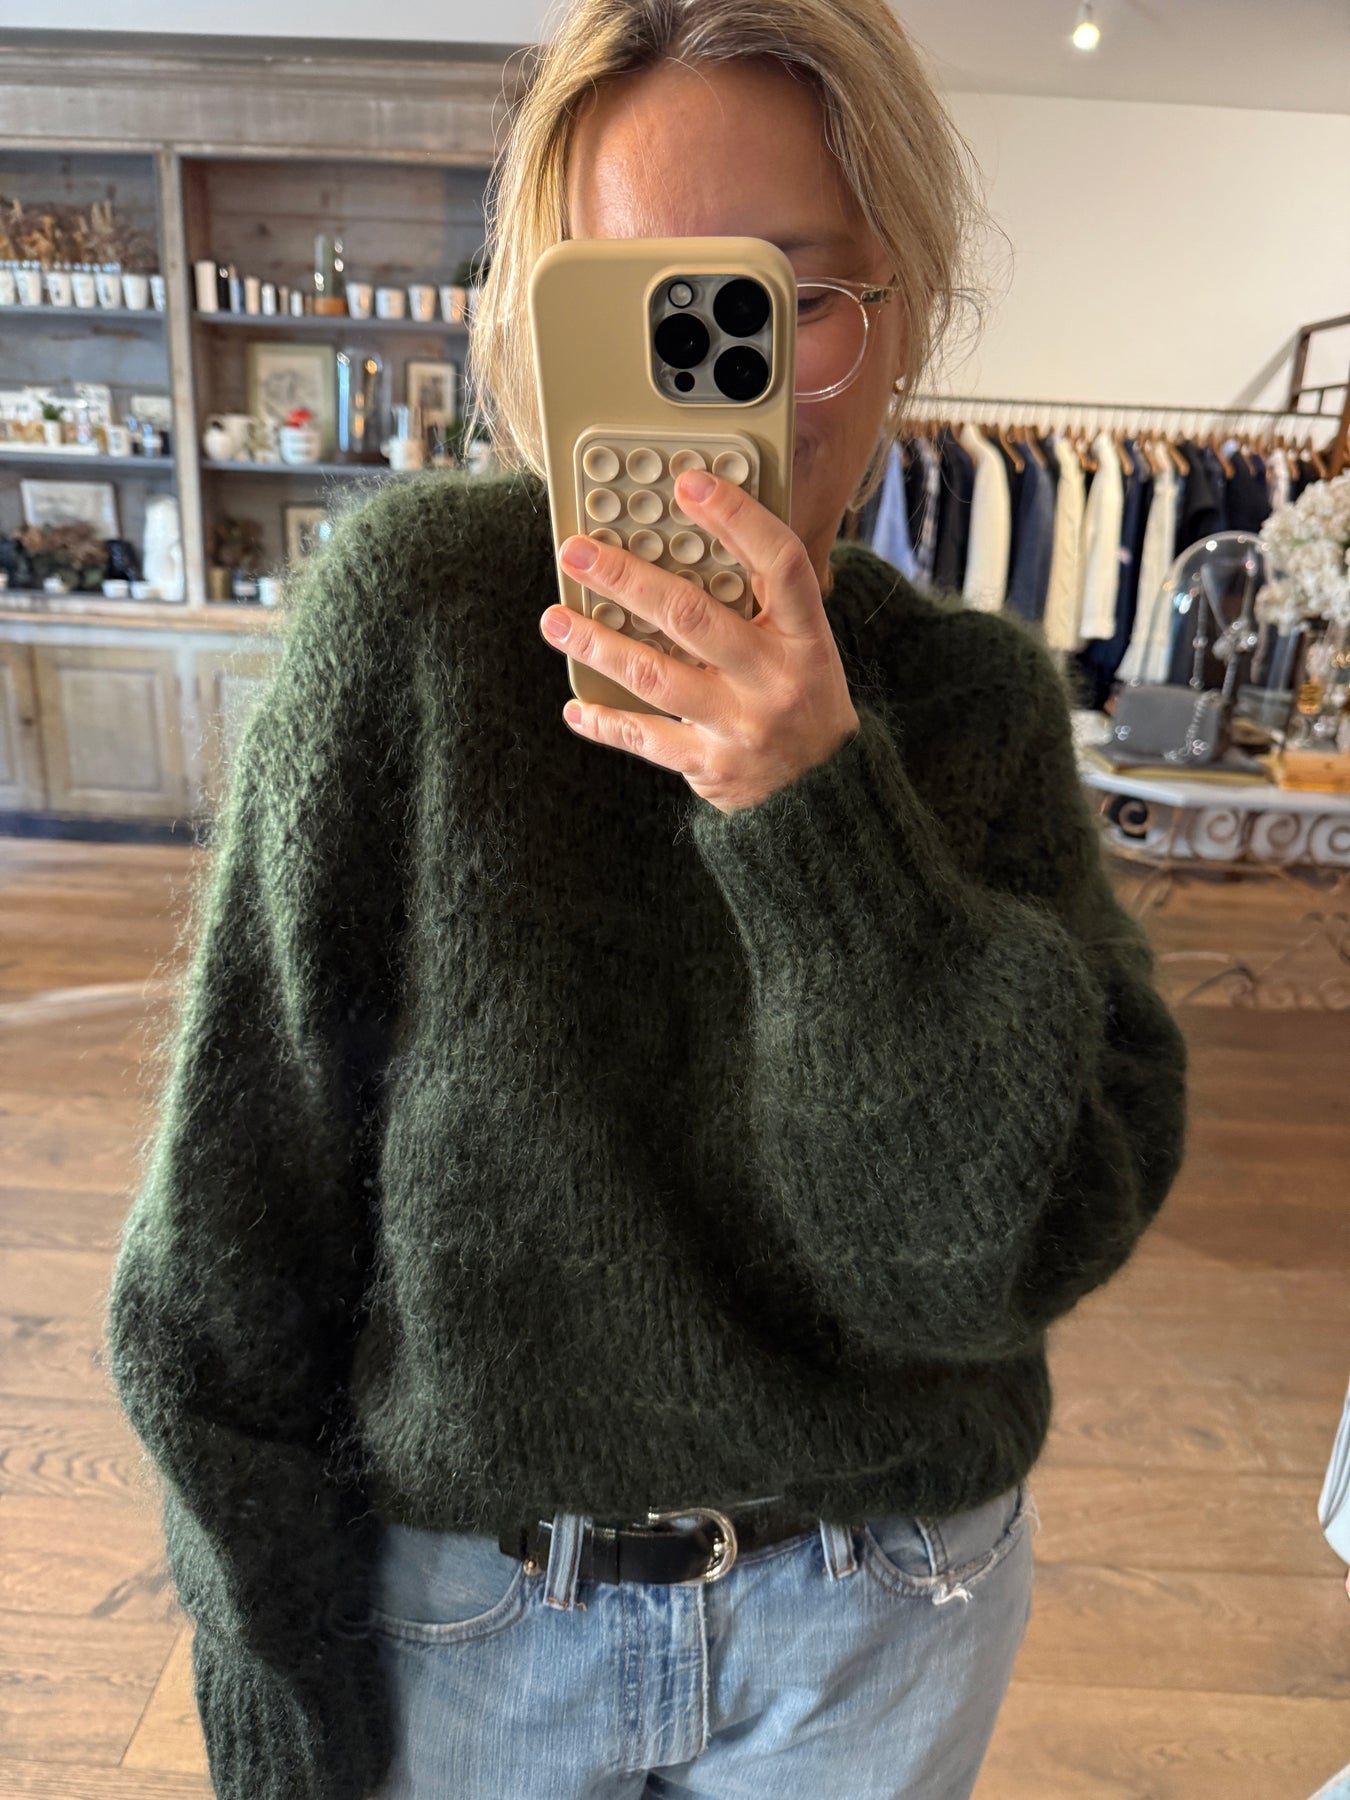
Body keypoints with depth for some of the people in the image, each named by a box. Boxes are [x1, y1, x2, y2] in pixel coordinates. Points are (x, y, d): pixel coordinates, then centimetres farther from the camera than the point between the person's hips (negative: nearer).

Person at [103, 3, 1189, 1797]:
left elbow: (1029, 1237, -18)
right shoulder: (414, 606, -18)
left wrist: (815, 808, -31)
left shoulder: (976, 693, -11)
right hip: (466, 1607, -1)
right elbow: (237, 1241, -14)